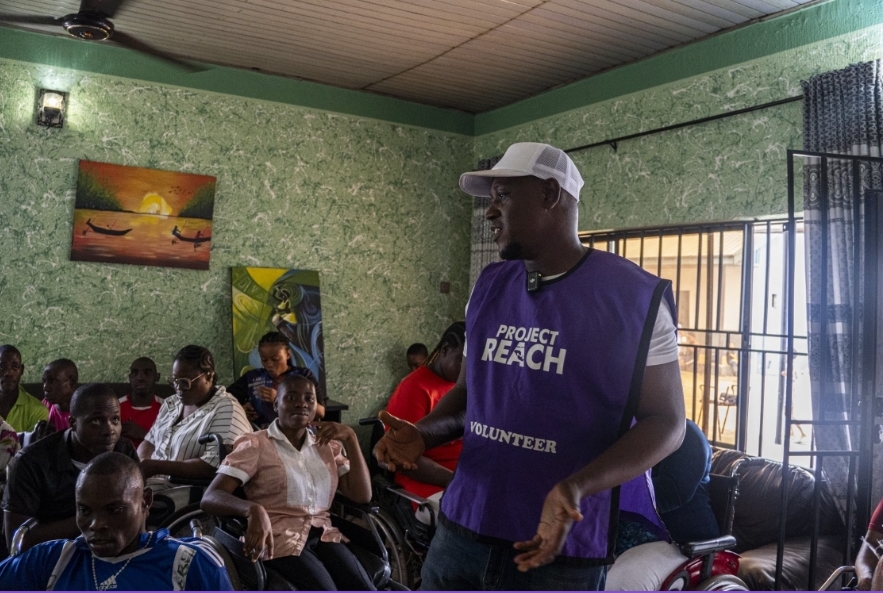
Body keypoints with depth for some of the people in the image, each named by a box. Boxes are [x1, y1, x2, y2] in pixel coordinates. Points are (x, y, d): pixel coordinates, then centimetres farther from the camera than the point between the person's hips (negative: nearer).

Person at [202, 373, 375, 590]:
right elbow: (211, 498, -8)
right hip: (280, 542, -4)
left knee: (364, 588, -22)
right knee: (328, 588, -28)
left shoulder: (327, 446, 17)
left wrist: (350, 439, 1)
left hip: (323, 538, 4)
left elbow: (362, 495, 9)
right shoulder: (255, 444, 3)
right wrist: (254, 510, -28)